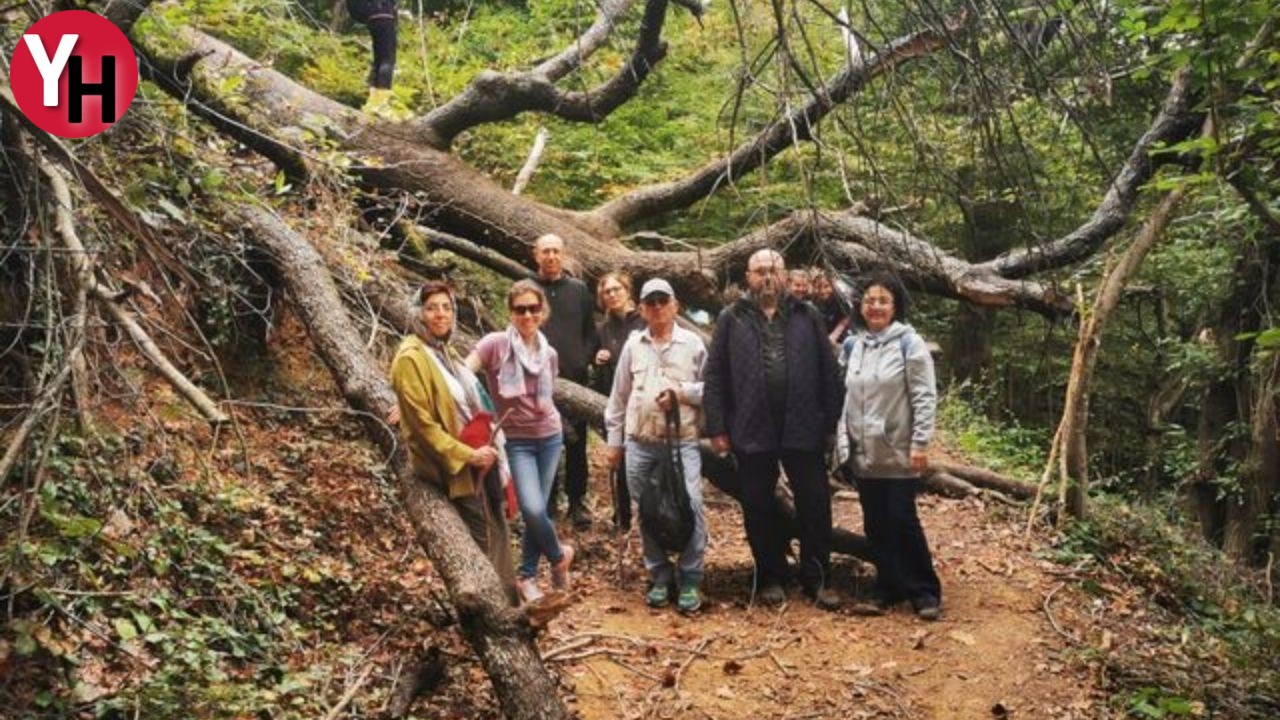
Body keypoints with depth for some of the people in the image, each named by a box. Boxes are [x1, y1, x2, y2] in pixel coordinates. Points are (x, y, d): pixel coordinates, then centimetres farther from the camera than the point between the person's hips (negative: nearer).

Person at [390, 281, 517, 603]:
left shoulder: (446, 350, 9)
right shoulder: (411, 357, -16)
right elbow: (422, 424, -19)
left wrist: (485, 443, 7)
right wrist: (467, 455, -18)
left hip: (477, 456, 8)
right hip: (455, 465, -8)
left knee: (497, 530, 13)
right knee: (482, 538, -1)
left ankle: (509, 599, 25)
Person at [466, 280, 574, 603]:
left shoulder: (548, 353, 5)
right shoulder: (496, 344, -11)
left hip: (549, 437, 4)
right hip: (516, 440, -4)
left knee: (537, 510, 5)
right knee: (532, 509, -16)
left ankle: (527, 575, 25)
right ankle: (558, 556, 15)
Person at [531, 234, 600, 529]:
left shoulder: (579, 289, 8)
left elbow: (591, 333, 9)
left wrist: (583, 360, -5)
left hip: (575, 378, 1)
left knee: (577, 444, 6)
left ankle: (577, 501, 18)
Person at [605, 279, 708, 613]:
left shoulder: (693, 343, 3)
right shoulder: (633, 346, 10)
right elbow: (619, 397, 13)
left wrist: (681, 391, -14)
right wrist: (614, 440, 12)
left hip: (683, 441, -3)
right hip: (640, 444, 3)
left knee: (691, 507, -13)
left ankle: (690, 582, 0)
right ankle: (660, 577, 22)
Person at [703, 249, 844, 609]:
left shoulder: (807, 316, 7)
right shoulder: (731, 319, 4)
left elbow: (828, 373, 6)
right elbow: (715, 377, 1)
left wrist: (832, 421, 0)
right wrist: (717, 427, -4)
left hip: (803, 429, 1)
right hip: (751, 431, 0)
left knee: (815, 504, 6)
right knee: (759, 509, 9)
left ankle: (818, 578, 20)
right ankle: (771, 577, 25)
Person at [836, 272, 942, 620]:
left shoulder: (909, 343, -6)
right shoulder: (854, 345, 10)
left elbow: (924, 397, -9)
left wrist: (920, 444, -15)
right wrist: (843, 440, 9)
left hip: (898, 453, -5)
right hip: (864, 453, 5)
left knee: (903, 521, -2)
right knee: (876, 525, 9)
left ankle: (925, 592, 11)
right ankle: (888, 588, 20)